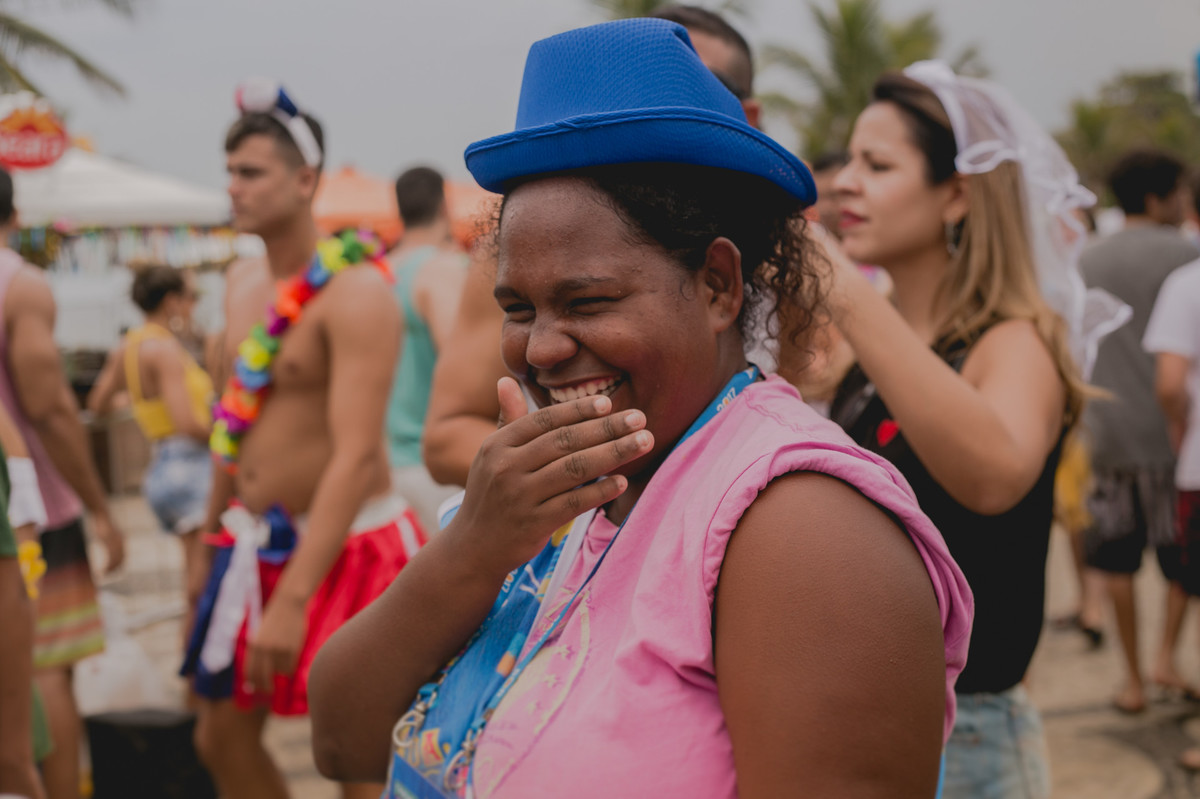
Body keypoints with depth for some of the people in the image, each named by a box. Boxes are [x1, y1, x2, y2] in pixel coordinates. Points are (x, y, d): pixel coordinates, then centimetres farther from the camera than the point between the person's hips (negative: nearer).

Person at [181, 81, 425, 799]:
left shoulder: (356, 292, -17)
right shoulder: (243, 286, 8)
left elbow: (356, 454, -24)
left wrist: (292, 600, -27)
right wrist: (216, 529, 20)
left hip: (348, 544, -8)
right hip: (254, 539, 8)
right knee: (222, 735, 14)